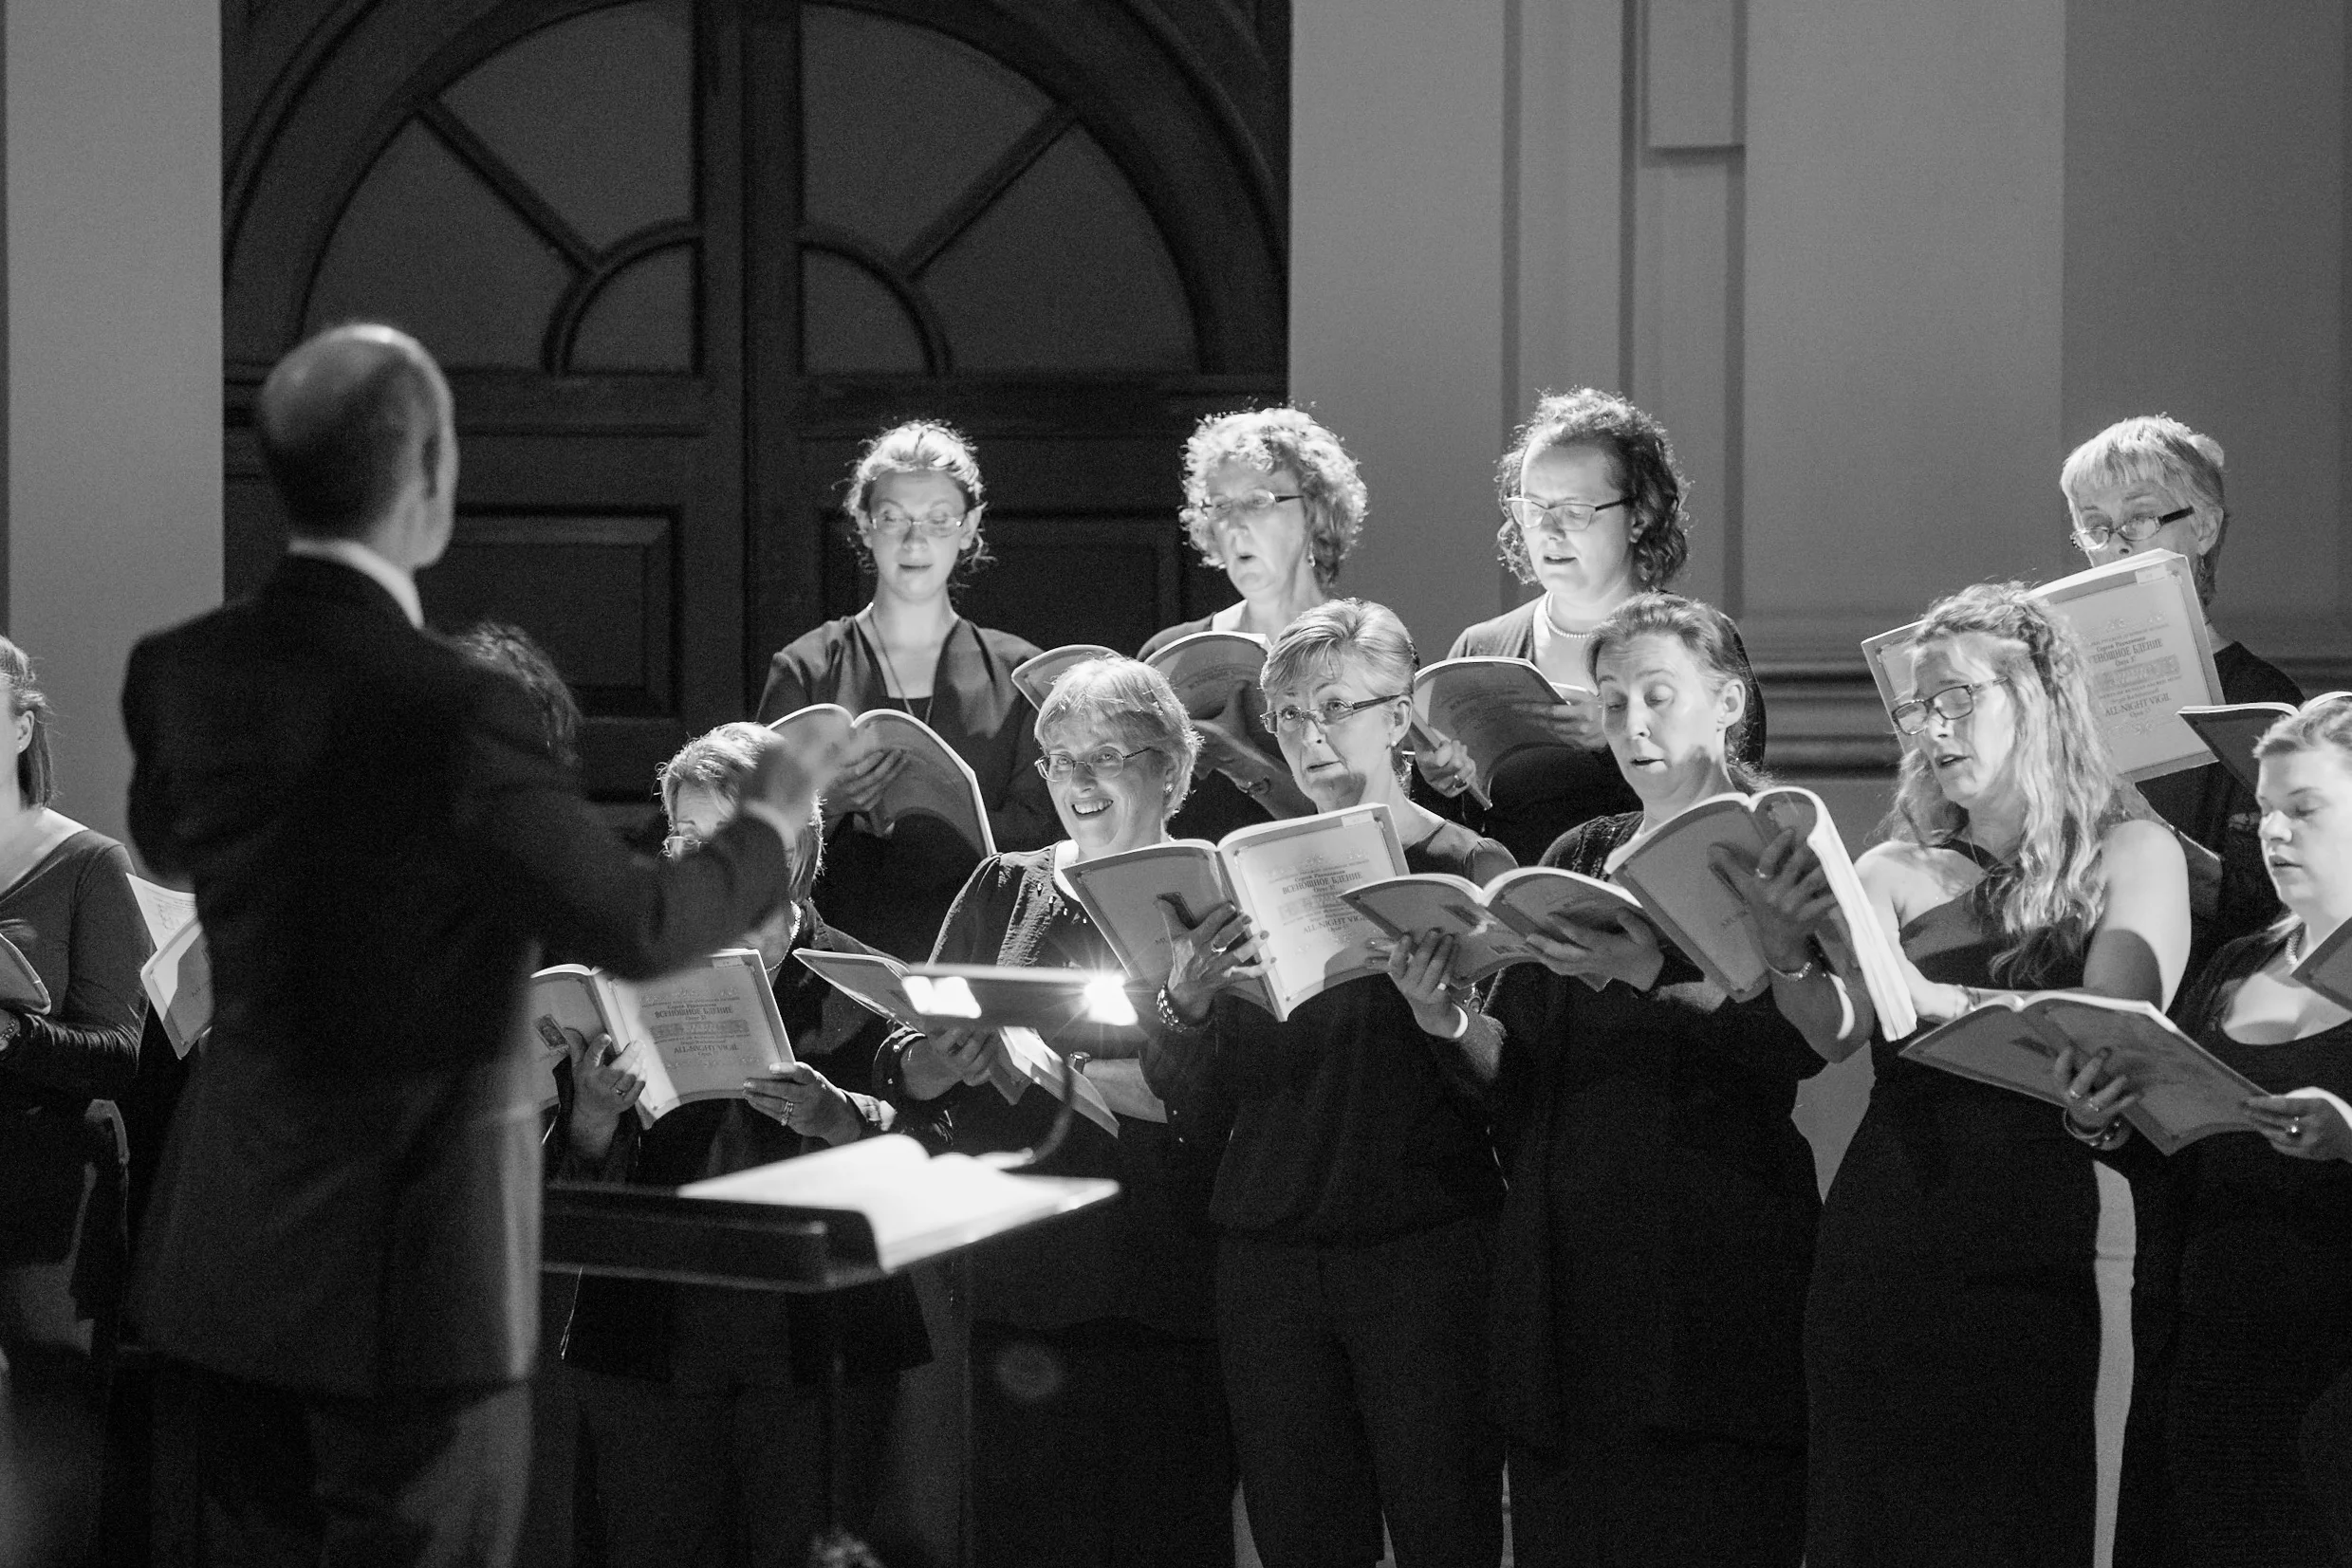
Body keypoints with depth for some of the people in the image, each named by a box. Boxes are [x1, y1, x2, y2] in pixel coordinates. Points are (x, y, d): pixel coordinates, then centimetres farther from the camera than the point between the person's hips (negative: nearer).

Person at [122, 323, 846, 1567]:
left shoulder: (178, 673, -2)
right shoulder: (452, 712, -22)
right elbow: (637, 929, -16)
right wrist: (770, 826, 2)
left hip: (224, 1260, 6)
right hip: (411, 1268, -6)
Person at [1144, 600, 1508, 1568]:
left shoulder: (1466, 871, 1)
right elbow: (1198, 1119, 8)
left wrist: (1441, 1013, -27)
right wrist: (1183, 1006, -11)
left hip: (1425, 1259, -3)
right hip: (1268, 1261, 3)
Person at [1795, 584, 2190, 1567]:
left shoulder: (2130, 854, 5)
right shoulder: (1895, 875, 13)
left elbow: (2114, 1023, -12)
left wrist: (1943, 1000, -25)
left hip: (2030, 1263, -3)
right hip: (1878, 1255, 3)